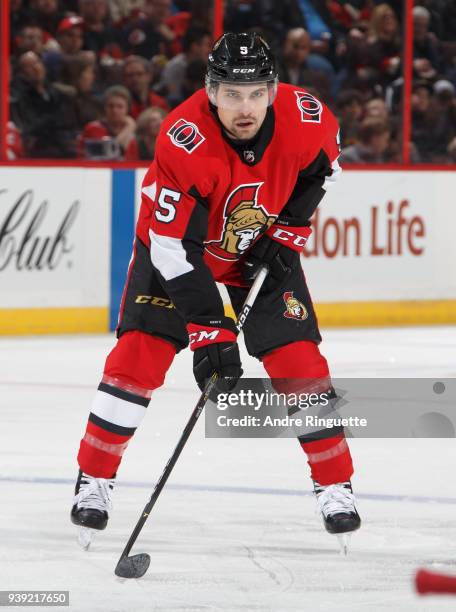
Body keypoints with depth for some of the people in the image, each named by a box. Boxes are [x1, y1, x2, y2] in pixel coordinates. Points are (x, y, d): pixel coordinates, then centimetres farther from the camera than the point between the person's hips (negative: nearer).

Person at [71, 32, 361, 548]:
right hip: (178, 241, -2)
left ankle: (335, 486, 7)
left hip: (263, 250, 3)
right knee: (141, 351, -13)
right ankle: (93, 480, 0)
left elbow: (321, 166, 0)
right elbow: (176, 246, -34)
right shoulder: (183, 141, -37)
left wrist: (289, 228, -8)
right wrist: (209, 330, -36)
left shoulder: (305, 118, -27)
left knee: (298, 358, -6)